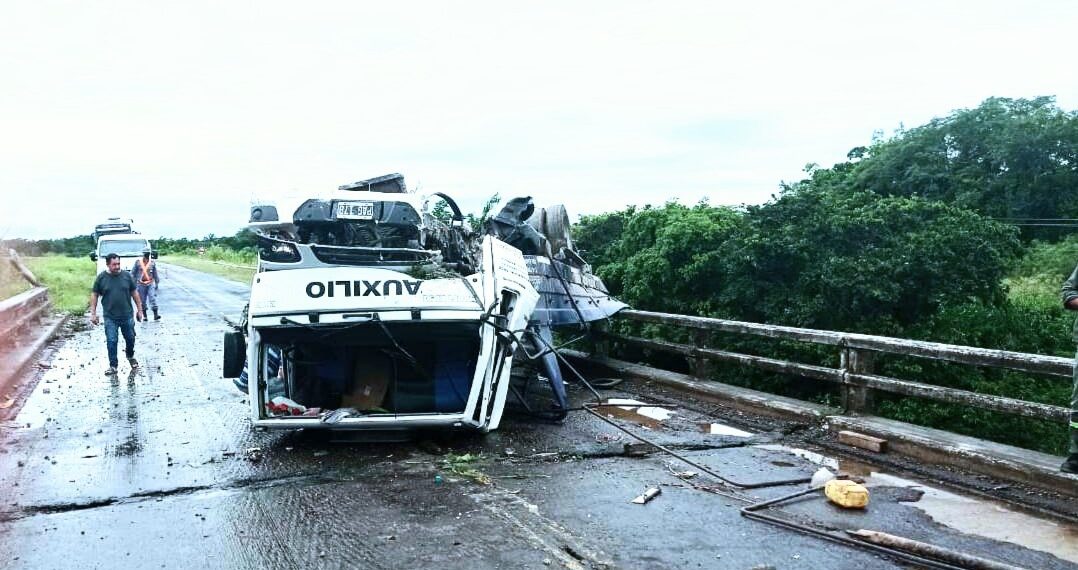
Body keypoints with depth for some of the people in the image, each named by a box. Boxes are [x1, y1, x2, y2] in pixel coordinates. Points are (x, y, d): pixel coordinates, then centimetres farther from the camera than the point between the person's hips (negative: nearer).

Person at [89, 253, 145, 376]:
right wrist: (93, 313, -1)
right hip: (110, 317, -1)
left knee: (130, 338, 14)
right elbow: (94, 295, 2)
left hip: (127, 316, 1)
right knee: (111, 341, -2)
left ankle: (130, 356, 40)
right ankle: (113, 366, 8)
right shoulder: (101, 278, -4)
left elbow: (135, 293, 6)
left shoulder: (127, 276, -2)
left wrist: (139, 310, 7)